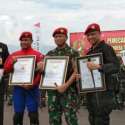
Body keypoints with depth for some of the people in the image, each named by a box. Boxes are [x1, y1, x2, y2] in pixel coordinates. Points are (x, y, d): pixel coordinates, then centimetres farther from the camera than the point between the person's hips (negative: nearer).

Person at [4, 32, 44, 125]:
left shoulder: (38, 55, 0)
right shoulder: (14, 55, 11)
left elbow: (41, 72, -6)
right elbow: (6, 70, 10)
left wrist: (32, 85, -16)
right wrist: (12, 62, -10)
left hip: (32, 89, -3)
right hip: (18, 88, 3)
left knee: (33, 113, 0)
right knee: (18, 114, 7)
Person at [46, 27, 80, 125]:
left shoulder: (73, 53, 0)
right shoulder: (50, 54, 13)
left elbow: (76, 72, -8)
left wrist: (65, 85, -19)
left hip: (69, 90, -4)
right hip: (52, 90, 5)